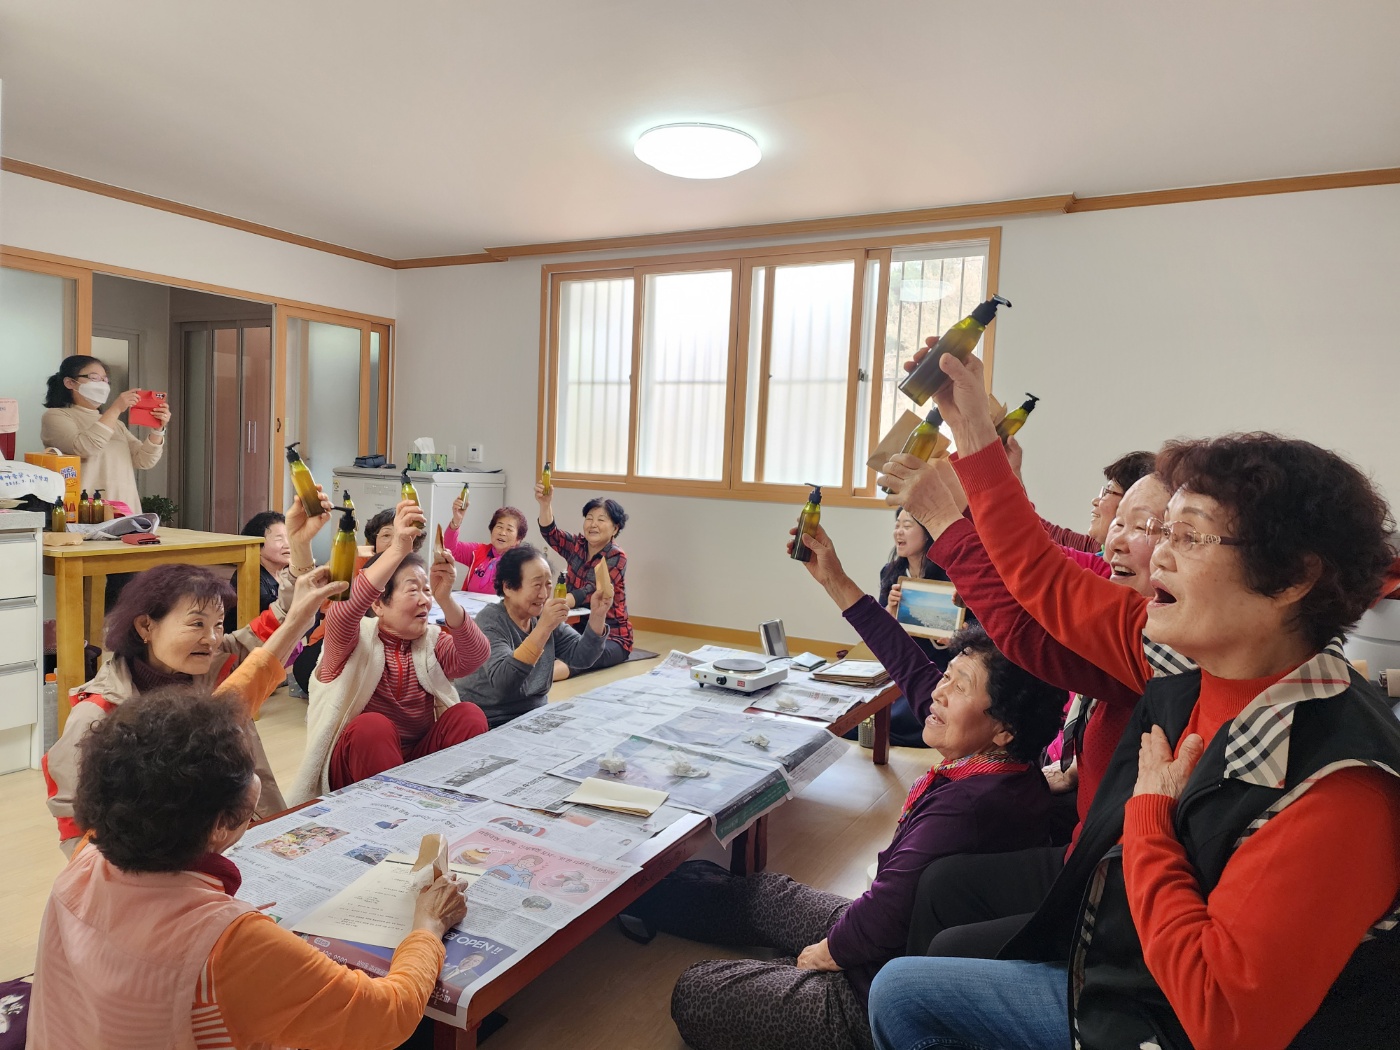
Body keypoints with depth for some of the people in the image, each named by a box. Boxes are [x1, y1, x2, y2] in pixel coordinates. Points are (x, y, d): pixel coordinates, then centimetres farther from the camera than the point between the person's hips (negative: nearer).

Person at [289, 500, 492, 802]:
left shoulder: (433, 640, 4)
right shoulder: (356, 638, -6)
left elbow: (476, 658, -17)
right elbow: (344, 612, -31)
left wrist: (445, 600, -34)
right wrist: (398, 550, -44)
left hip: (420, 759, 3)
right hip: (353, 764, -3)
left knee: (469, 715, -19)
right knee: (373, 725, -32)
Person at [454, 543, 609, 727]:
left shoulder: (543, 616, 4)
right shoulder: (490, 621, -15)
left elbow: (581, 657, -1)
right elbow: (503, 683, -29)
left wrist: (597, 615, -15)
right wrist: (543, 628, -35)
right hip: (491, 725, -6)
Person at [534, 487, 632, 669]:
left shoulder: (616, 558, -10)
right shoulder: (576, 545, 6)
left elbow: (589, 593, -24)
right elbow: (550, 533, -13)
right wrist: (545, 504, -33)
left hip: (610, 636, -6)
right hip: (578, 629, 6)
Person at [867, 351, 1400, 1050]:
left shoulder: (1338, 789, -31)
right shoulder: (1183, 662, -10)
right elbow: (1047, 584, 2)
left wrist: (1150, 810, -23)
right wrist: (972, 428, 2)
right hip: (1097, 986, 7)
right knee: (900, 993, 14)